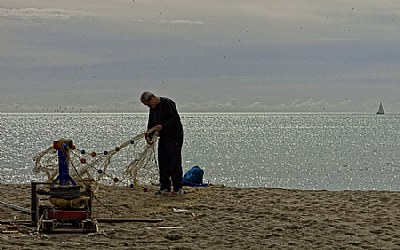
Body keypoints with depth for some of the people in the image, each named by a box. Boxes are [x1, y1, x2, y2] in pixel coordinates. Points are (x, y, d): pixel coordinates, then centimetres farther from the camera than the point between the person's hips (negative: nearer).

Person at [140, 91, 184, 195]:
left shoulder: (167, 103, -13)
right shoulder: (152, 108, 13)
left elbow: (175, 118, -19)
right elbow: (151, 124, 16)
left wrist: (163, 126, -25)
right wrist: (148, 136, 0)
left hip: (174, 137, -8)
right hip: (163, 138, 8)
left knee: (175, 163, -8)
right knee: (163, 163, 6)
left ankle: (177, 187, -5)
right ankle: (165, 187, 11)